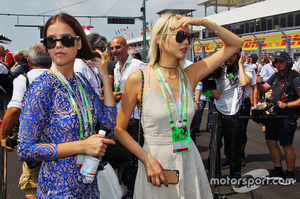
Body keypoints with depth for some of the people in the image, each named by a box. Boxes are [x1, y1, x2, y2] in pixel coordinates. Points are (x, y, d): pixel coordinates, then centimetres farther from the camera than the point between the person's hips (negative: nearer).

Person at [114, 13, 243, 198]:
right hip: (156, 163, -3)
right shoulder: (138, 79, -10)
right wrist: (148, 159, -17)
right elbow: (119, 129, -5)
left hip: (190, 161, 4)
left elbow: (235, 43, 4)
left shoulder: (190, 75, 0)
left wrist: (202, 21, -6)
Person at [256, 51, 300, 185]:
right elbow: (263, 90, 15)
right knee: (271, 142, 10)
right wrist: (259, 83, -6)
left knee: (286, 145, 1)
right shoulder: (275, 76, 12)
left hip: (287, 116, -7)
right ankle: (278, 170, 25)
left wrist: (286, 105, -20)